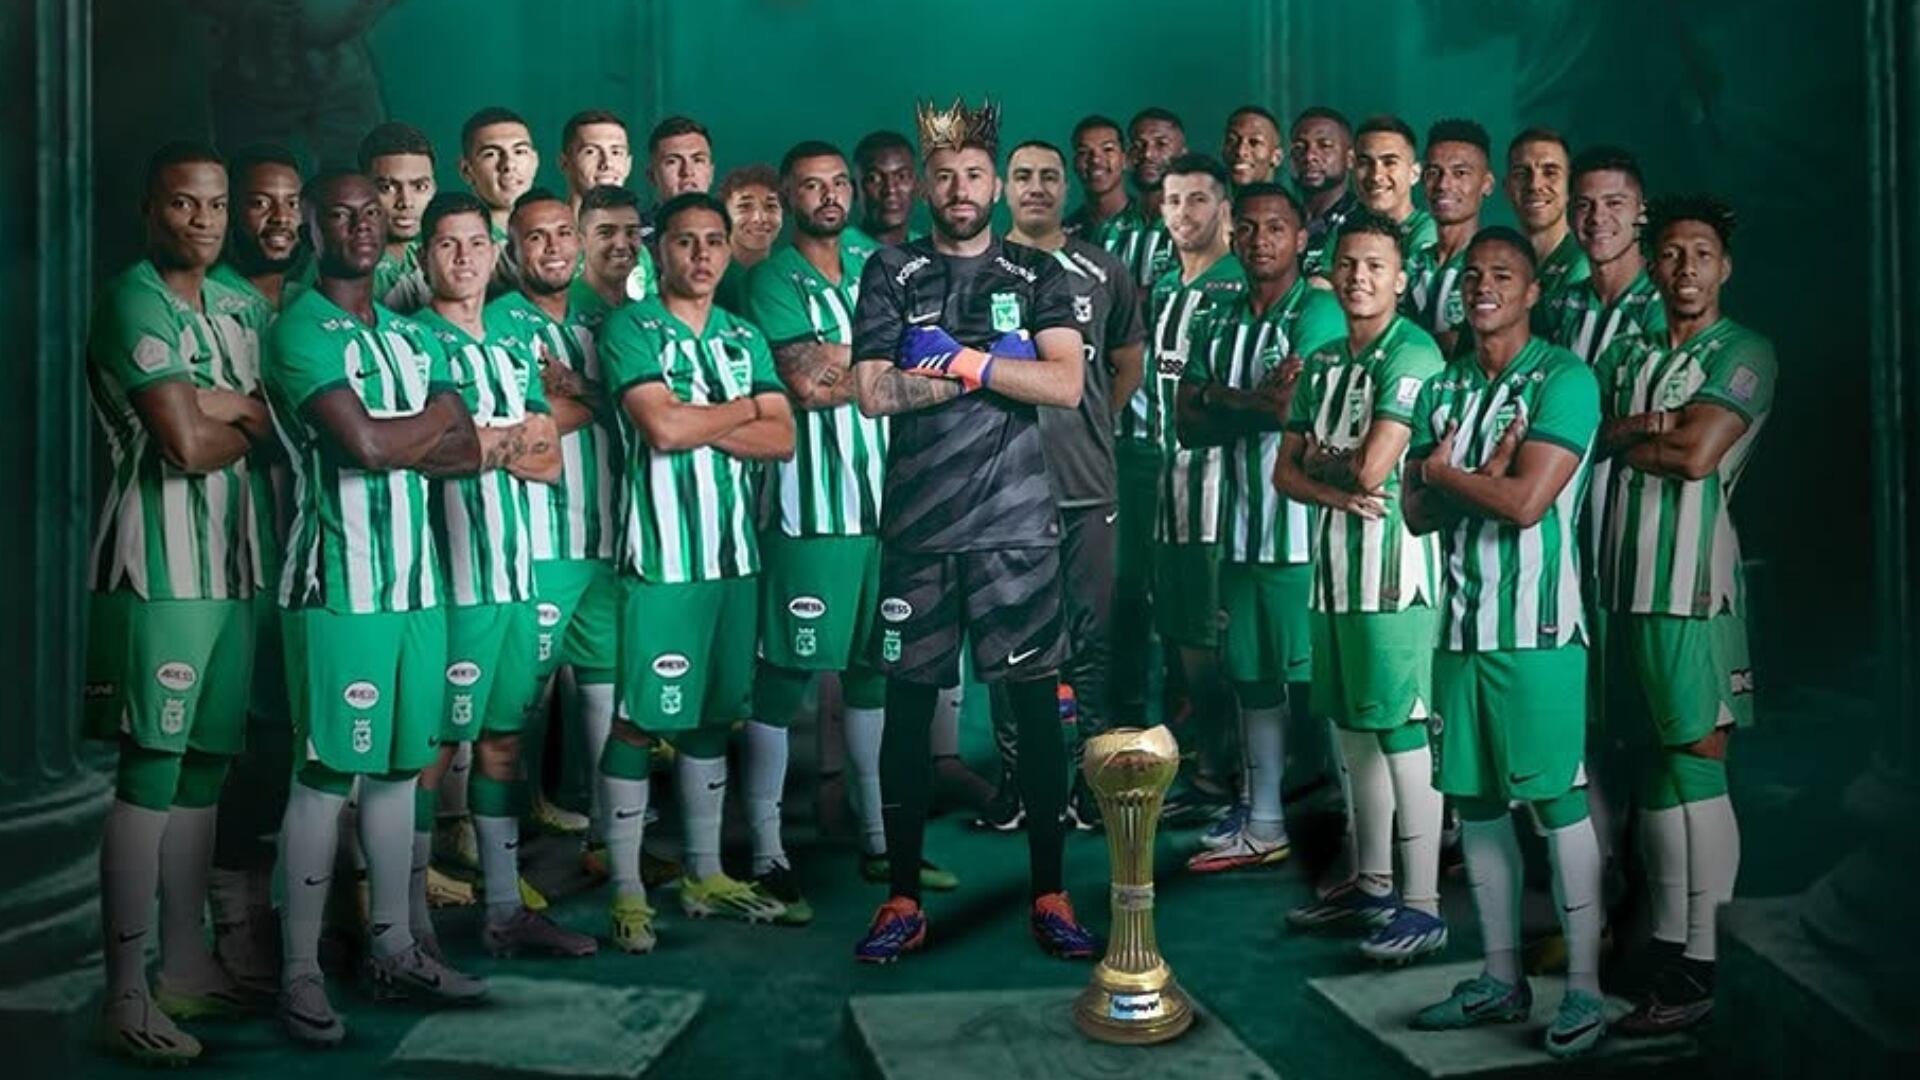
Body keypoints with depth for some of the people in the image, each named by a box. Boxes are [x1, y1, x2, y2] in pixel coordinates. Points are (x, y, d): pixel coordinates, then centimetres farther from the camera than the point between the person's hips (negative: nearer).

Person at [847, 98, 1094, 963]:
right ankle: (903, 899, 15)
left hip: (1017, 524, 0)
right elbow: (873, 392, -5)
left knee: (1037, 702, 1)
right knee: (908, 703, 4)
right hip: (918, 524, 1)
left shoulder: (1037, 275, 9)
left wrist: (971, 361, -11)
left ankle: (1049, 894, 13)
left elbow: (1066, 383, -5)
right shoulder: (892, 272, 8)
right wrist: (1000, 370, -6)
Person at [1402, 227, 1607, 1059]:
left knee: (1558, 800, -3)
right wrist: (1481, 477, -10)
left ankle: (1584, 990, 6)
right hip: (1462, 620, 6)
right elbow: (1417, 512, 8)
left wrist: (1444, 470, -2)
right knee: (1475, 801, 10)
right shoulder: (1441, 390, 13)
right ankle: (1501, 978, 21)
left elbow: (1527, 500, -16)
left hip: (1537, 623, -6)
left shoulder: (1564, 380, -6)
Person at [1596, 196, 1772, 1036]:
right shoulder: (1627, 353, 18)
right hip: (1621, 579, 6)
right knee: (1650, 771, 10)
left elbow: (1696, 454, -13)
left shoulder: (1743, 354, 0)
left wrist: (1615, 435, 1)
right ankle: (1663, 941, 20)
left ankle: (1694, 972, 1)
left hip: (1690, 585, -6)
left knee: (1694, 772, -4)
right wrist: (1646, 427, -10)